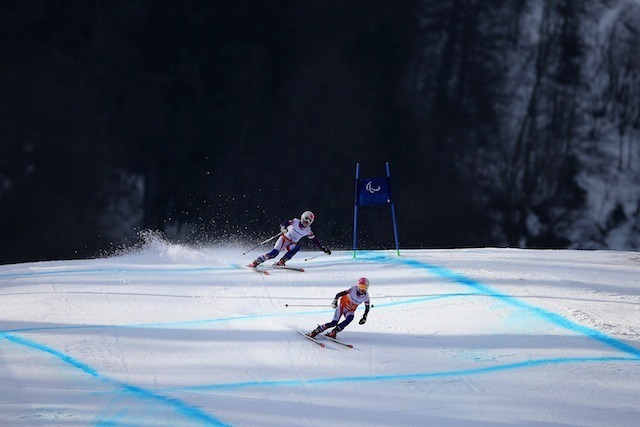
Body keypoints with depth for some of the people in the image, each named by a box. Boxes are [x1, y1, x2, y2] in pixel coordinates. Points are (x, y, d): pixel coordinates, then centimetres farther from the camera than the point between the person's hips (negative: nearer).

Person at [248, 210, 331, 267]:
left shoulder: (307, 231, 1)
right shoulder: (295, 222, -9)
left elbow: (315, 241, 8)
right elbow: (283, 224, -16)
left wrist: (324, 249, 5)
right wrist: (283, 228, -41)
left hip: (291, 244, 4)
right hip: (283, 239, -4)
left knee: (297, 247, -31)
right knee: (274, 253, -24)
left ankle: (281, 262, -25)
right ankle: (256, 262, -17)